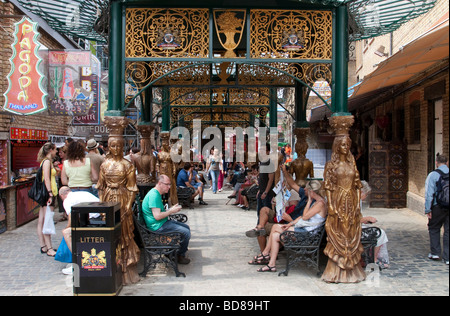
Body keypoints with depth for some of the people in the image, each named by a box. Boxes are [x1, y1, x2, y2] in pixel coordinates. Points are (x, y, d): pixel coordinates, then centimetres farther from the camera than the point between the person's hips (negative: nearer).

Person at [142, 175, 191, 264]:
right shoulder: (154, 195, -22)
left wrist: (171, 209, 5)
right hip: (157, 226, -11)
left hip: (163, 222, 11)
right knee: (186, 232, -13)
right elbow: (157, 216, -27)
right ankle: (180, 256, 5)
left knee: (186, 227, 13)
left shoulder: (157, 193, 13)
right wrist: (171, 211, -15)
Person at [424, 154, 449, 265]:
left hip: (438, 207, -2)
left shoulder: (433, 175, -7)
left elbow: (429, 194, -9)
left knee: (434, 228, 16)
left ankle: (435, 253, 20)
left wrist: (427, 209, -5)